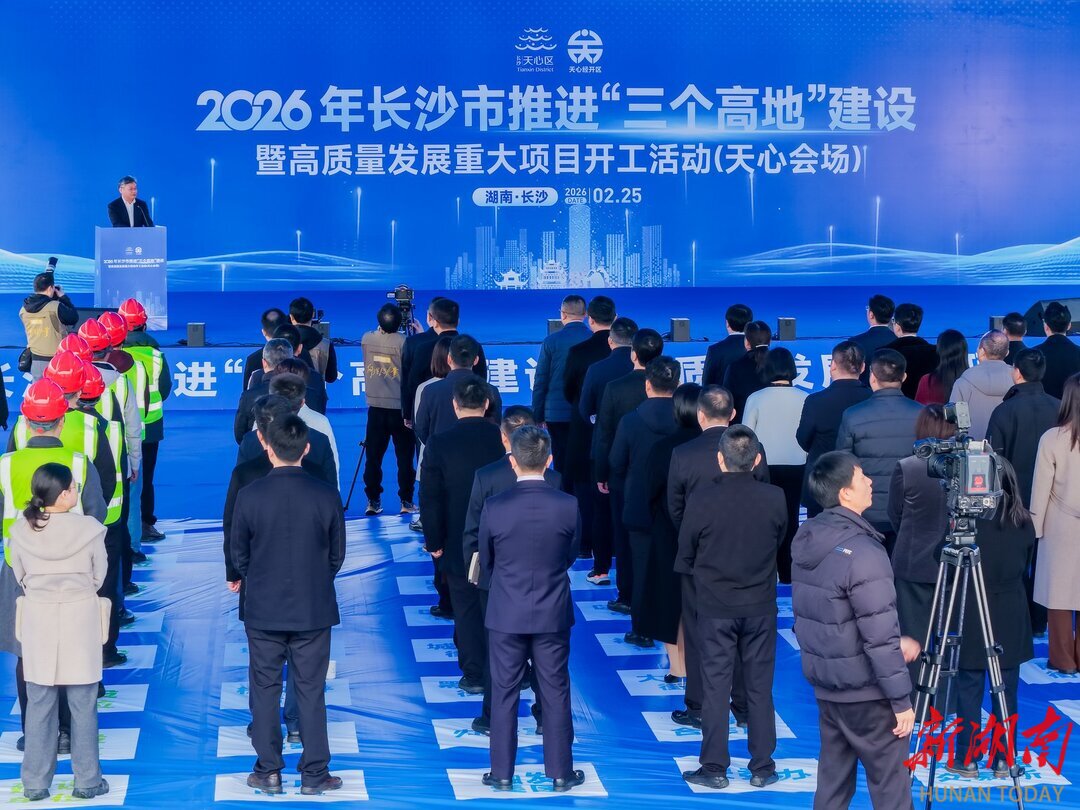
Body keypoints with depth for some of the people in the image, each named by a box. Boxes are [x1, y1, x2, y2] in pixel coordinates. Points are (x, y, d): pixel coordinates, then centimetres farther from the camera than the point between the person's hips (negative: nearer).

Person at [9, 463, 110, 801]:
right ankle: (87, 781, 16)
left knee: (39, 705, 12)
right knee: (83, 706, 9)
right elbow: (99, 575, -1)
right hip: (80, 619, -2)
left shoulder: (21, 530, -8)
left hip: (37, 619, 2)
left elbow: (19, 576, 5)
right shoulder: (89, 528, -14)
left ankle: (35, 783, 17)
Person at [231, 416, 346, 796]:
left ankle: (268, 772, 17)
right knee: (311, 691, 8)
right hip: (313, 610, 0)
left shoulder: (249, 495, -11)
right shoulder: (326, 496, -10)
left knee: (265, 689, 11)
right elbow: (337, 555, 1)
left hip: (263, 609, 0)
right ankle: (314, 774, 12)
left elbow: (239, 554, -1)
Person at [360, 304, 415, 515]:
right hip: (400, 408, -3)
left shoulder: (367, 339, -1)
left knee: (373, 456, 8)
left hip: (376, 407, 3)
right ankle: (406, 502, 6)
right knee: (404, 457, 5)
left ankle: (373, 501, 8)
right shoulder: (403, 342, -13)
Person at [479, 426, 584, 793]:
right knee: (555, 694, 10)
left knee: (504, 694, 10)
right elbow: (571, 556, 4)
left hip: (506, 615, -1)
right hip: (553, 614, 1)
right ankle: (560, 773, 17)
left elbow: (486, 563, 1)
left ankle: (502, 773, 17)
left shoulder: (494, 507, -14)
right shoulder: (568, 506, -12)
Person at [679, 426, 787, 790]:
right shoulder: (775, 498, -11)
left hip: (715, 606, -1)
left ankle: (715, 769, 12)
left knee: (716, 688, 7)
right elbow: (780, 542, 5)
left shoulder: (702, 498, -16)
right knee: (760, 688, 11)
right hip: (761, 606, 2)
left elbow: (686, 553, -4)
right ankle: (762, 768, 18)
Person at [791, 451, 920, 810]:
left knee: (833, 777, 16)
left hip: (824, 682, 8)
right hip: (865, 691, -8)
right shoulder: (863, 552, -23)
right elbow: (879, 636, -23)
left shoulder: (806, 541, 3)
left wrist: (896, 642, 13)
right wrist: (902, 700, -15)